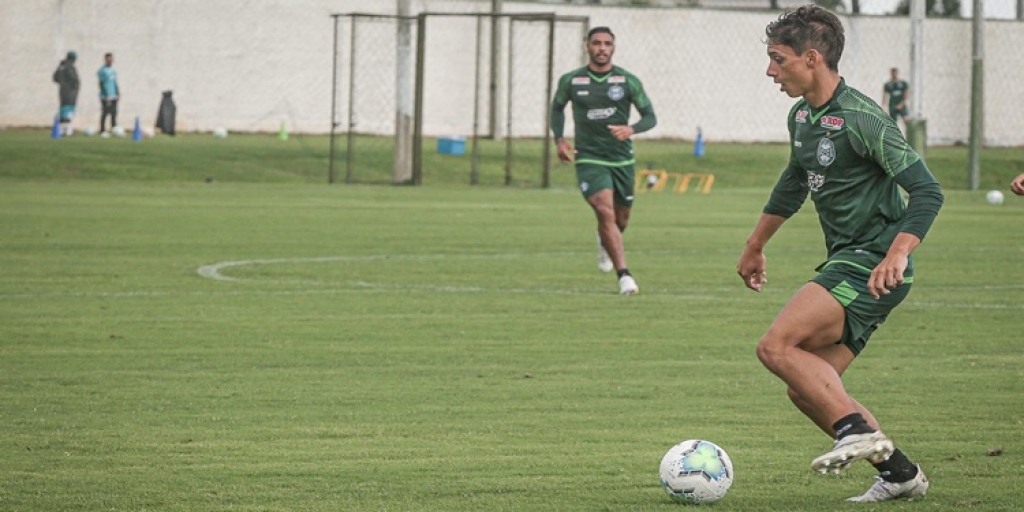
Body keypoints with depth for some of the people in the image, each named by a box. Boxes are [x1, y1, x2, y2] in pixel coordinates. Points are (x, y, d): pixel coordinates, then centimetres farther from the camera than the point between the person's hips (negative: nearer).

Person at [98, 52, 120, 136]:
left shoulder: (112, 70, 15)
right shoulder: (102, 70, -9)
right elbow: (102, 84, -11)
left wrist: (118, 93, 16)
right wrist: (106, 95, -16)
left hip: (114, 96, 7)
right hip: (106, 97, -7)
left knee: (114, 113, 5)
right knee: (105, 113, -6)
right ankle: (102, 131, -1)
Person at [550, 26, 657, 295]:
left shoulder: (628, 81, -4)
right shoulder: (571, 81, -1)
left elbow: (650, 117, 0)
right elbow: (557, 107, 17)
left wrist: (631, 129, -22)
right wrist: (559, 140, 2)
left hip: (622, 159, 2)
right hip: (589, 159, -2)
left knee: (621, 220, 15)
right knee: (606, 212, -22)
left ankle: (604, 242, 53)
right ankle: (624, 276, -23)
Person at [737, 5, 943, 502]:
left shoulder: (861, 119, -16)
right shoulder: (802, 117, 12)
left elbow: (926, 190, -19)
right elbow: (793, 184, 31)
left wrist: (896, 256, -31)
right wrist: (754, 246, 38)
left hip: (871, 266, -9)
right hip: (845, 263, 9)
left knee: (776, 345, -21)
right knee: (807, 389, 6)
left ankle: (858, 431, -23)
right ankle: (899, 473, 11)